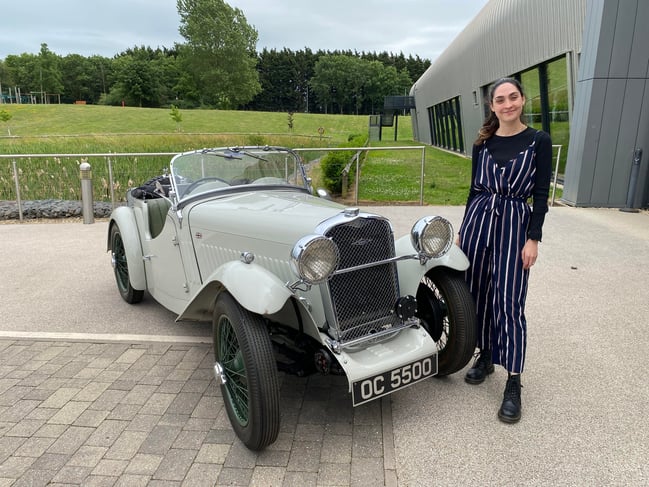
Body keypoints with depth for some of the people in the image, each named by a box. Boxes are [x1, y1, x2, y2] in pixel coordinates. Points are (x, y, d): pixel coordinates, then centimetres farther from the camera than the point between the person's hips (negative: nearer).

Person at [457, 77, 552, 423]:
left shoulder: (539, 141, 0)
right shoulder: (483, 143, 8)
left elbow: (541, 194, -3)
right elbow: (474, 189, 11)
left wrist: (533, 239, -9)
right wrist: (463, 230, 11)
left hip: (515, 223, -3)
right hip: (478, 218, 4)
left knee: (509, 301, -7)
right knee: (477, 292, 9)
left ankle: (513, 384, 3)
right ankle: (486, 356, 29)